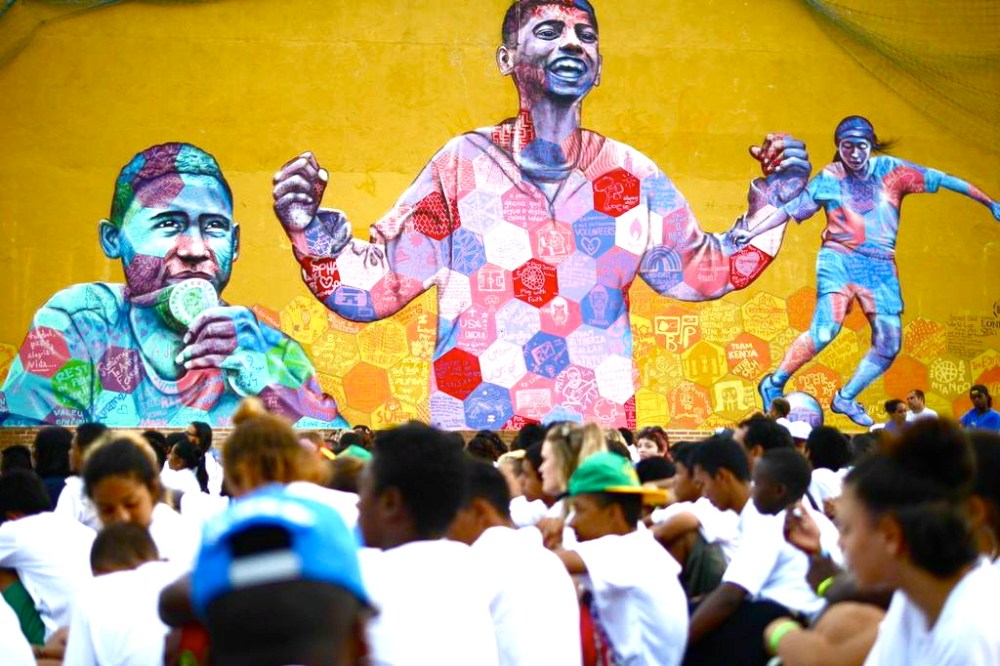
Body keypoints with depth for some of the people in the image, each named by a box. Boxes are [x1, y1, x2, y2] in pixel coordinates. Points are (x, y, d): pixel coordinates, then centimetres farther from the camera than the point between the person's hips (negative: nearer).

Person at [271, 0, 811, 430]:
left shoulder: (632, 176, 6)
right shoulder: (463, 167, -1)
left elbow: (700, 272, 19)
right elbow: (375, 286, 0)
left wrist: (768, 206, 8)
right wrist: (313, 233, -17)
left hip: (602, 443, 2)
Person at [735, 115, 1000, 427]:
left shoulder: (890, 169, 5)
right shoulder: (829, 179, 2)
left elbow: (942, 179, 4)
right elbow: (790, 209, 7)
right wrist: (751, 233, 1)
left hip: (880, 267, 4)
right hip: (839, 260, -4)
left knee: (889, 344, -1)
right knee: (825, 329, -22)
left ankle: (845, 398, 16)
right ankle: (774, 384, -9)